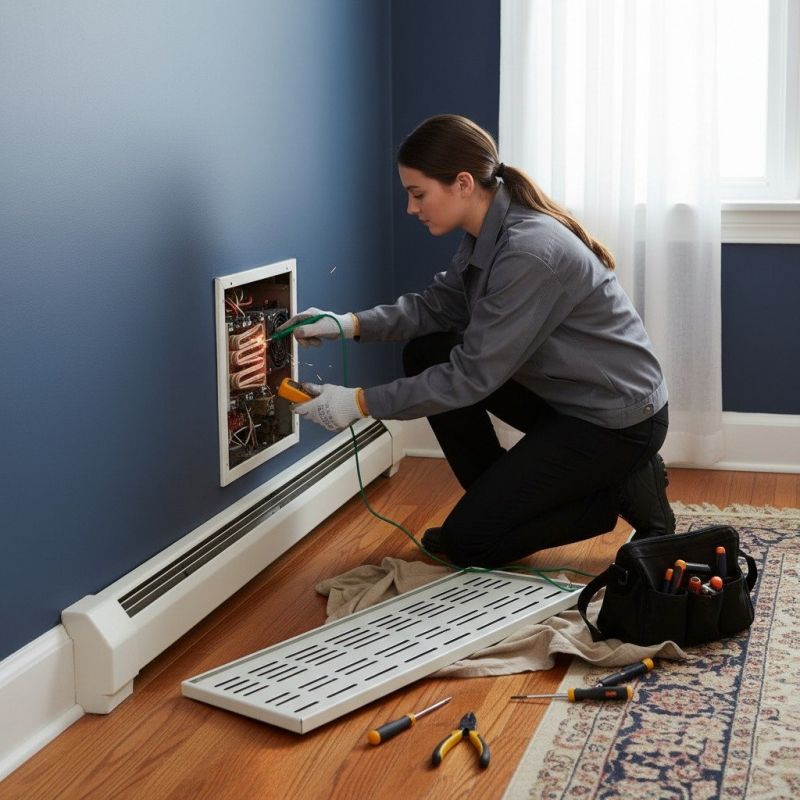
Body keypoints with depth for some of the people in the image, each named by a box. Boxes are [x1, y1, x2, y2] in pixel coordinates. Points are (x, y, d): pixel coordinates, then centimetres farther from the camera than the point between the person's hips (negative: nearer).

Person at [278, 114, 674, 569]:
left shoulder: (530, 251, -28)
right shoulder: (491, 232, 0)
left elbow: (474, 374, -25)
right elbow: (438, 305, 8)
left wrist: (360, 403, -21)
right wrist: (351, 324, -8)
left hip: (619, 420, -9)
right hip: (562, 394, 9)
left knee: (467, 542, -8)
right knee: (426, 355, 5)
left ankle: (621, 491, 3)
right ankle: (499, 500, 13)